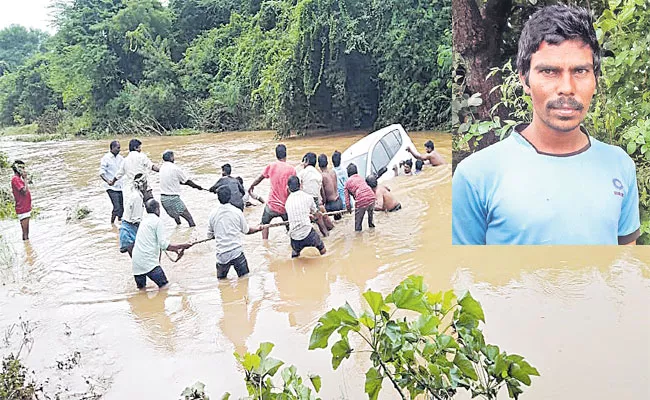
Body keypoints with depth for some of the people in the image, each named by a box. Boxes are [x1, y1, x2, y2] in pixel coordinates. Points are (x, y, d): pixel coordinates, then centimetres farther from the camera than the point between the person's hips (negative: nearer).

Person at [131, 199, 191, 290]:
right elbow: (164, 245, -11)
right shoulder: (157, 220, -6)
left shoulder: (144, 220, 18)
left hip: (136, 263, 8)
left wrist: (175, 249, 23)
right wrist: (182, 246, -2)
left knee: (141, 289, 14)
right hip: (149, 262, -8)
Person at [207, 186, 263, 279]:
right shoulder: (237, 212, -4)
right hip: (237, 253, -1)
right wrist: (257, 228, 30)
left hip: (222, 255, 1)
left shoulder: (213, 214, -1)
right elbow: (246, 231, 10)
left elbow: (210, 235, 11)